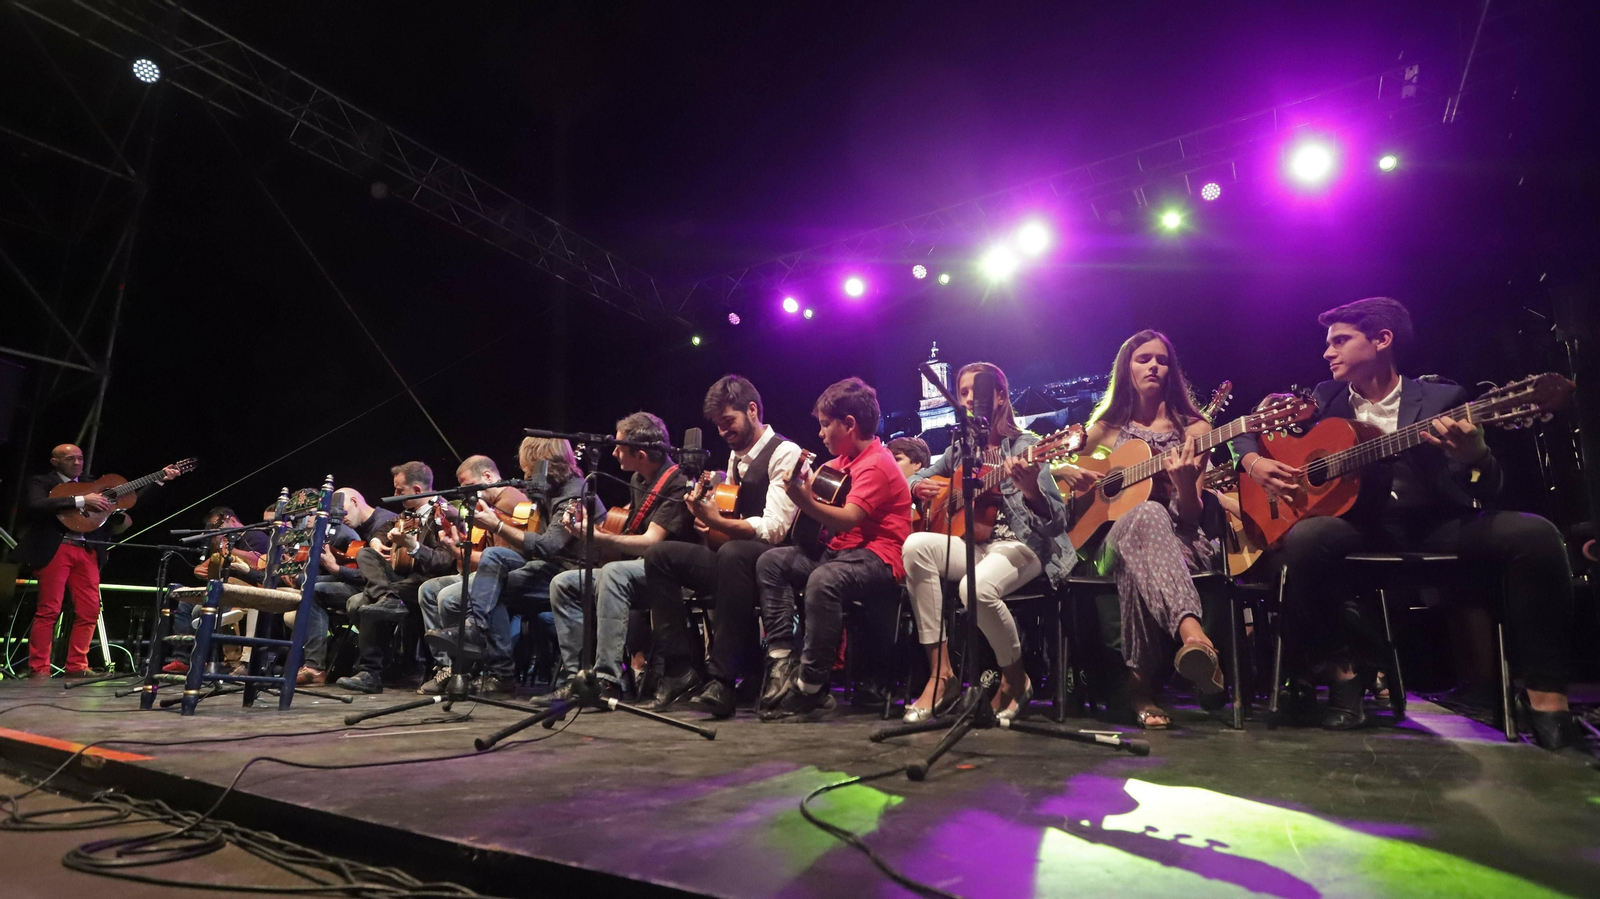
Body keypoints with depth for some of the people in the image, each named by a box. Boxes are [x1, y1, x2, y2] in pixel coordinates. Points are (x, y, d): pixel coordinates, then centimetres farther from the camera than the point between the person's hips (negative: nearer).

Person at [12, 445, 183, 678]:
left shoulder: (93, 483, 19)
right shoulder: (40, 483, 4)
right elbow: (35, 506, -17)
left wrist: (160, 479, 8)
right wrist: (81, 500, -22)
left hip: (88, 551, 5)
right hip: (54, 549, -5)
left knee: (89, 611, 1)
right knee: (49, 610, -6)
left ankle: (77, 666, 9)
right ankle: (38, 668, 2)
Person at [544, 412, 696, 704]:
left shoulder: (676, 485, -15)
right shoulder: (638, 480, 13)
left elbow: (650, 542, -23)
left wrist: (598, 536, -20)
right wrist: (589, 526, 5)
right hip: (631, 568, 10)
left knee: (613, 572, -37)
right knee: (562, 584, -2)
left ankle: (607, 680, -36)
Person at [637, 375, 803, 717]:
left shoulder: (784, 453, -10)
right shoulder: (736, 455, 17)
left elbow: (774, 529, -21)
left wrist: (718, 521, -31)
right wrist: (707, 512, 3)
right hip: (734, 555, 9)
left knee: (732, 554, -39)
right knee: (659, 555, -5)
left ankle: (722, 681, -33)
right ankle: (680, 670, -8)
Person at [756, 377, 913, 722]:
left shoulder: (876, 464, -14)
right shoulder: (845, 460, 16)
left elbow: (847, 519, -28)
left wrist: (804, 500, -41)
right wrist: (804, 481, 1)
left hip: (880, 558, -10)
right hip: (842, 550, 10)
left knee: (823, 580, -38)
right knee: (771, 562, 0)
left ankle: (811, 688, -27)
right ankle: (782, 660, -10)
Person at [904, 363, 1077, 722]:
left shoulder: (1024, 447, -6)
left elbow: (1057, 522, -13)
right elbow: (918, 478, 24)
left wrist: (1029, 488, -34)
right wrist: (919, 487, -1)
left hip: (1021, 546, -5)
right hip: (973, 545, 5)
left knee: (977, 587, -37)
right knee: (916, 546, -25)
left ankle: (1015, 679, -4)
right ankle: (941, 674, -19)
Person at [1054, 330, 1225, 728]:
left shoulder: (1192, 429, 11)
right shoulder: (1107, 428, 16)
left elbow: (1192, 517, 4)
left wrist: (1186, 483, -20)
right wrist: (1066, 471, -2)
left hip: (1179, 542, 0)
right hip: (1111, 539, 0)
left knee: (1137, 560, -42)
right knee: (1148, 515, -41)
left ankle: (1140, 680, -44)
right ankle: (1192, 633, -59)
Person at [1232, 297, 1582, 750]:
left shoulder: (1442, 399, 6)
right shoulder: (1323, 399, 12)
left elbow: (1486, 493, -2)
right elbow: (1246, 431, 16)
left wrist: (1474, 455, -27)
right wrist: (1254, 462, -8)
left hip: (1433, 528, 0)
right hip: (1358, 527, 0)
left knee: (1533, 533, -27)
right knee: (1305, 537, -34)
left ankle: (1546, 697, -14)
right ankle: (1343, 671, -15)